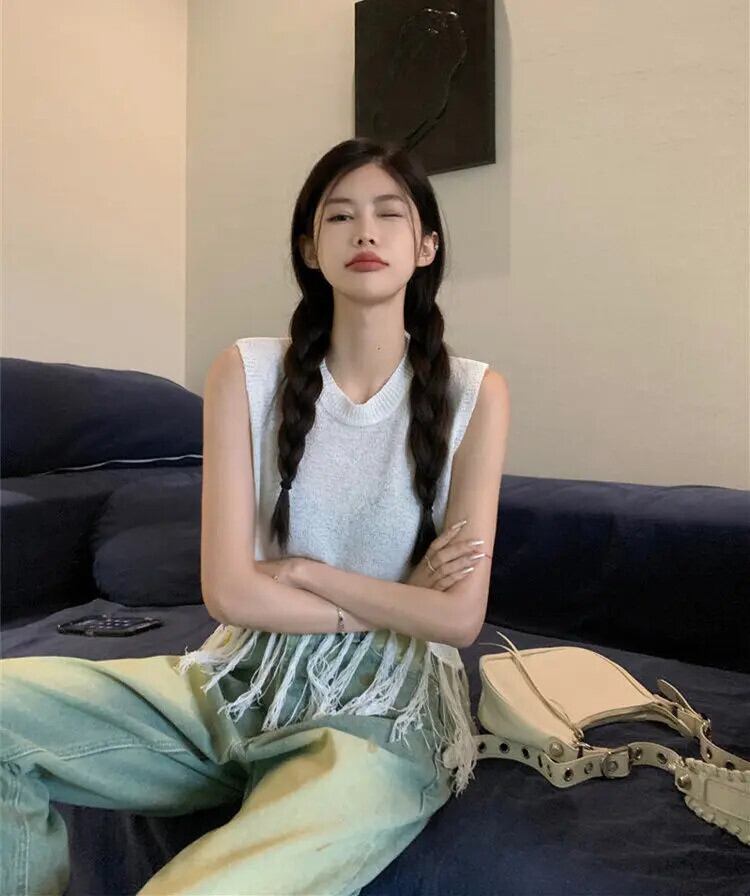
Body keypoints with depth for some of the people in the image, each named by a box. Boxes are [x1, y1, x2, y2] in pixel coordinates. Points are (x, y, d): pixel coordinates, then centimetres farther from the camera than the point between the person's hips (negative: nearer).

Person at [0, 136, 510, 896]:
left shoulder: (473, 393, -6)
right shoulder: (248, 371, -3)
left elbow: (459, 616, -10)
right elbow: (230, 591, -10)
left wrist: (301, 570, -9)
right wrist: (392, 604, -8)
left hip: (383, 716, -2)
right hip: (238, 684, 3)